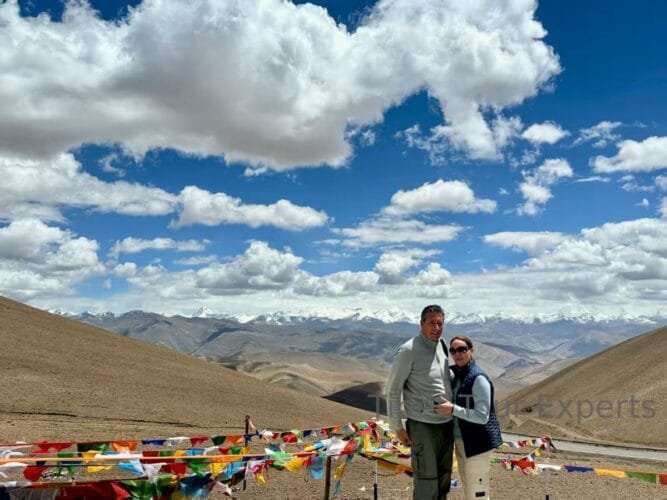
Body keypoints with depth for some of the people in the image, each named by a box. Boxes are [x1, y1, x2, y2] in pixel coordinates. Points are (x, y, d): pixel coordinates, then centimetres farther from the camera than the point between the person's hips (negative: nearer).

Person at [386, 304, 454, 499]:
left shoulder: (442, 345, 5)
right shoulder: (408, 351, -15)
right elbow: (393, 390, -11)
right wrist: (397, 427, -10)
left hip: (447, 423, 7)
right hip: (423, 425, -7)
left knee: (444, 478, 15)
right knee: (426, 480, -3)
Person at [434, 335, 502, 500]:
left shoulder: (478, 378, -19)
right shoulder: (455, 375, 6)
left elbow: (482, 417, -24)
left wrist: (452, 409, -27)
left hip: (477, 442, -9)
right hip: (461, 440, 9)